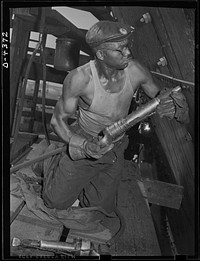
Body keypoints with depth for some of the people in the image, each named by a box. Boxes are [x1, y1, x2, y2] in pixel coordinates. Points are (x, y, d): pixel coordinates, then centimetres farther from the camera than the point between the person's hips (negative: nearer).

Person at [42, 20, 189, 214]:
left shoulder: (135, 71, -21)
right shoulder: (79, 79, -30)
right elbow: (57, 120, -20)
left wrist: (170, 107, -28)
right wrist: (84, 146, -38)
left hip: (115, 153, 3)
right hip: (83, 149, -3)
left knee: (102, 210, 18)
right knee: (56, 203, 12)